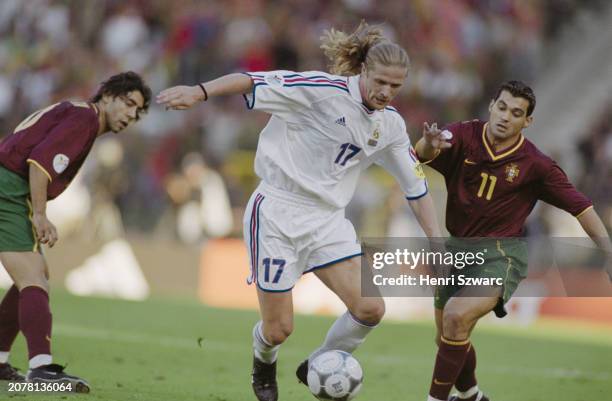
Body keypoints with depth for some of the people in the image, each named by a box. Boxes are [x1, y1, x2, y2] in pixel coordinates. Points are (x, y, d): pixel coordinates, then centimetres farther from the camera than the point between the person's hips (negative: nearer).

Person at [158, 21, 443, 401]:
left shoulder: (391, 125, 3)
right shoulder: (324, 90, -16)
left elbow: (416, 185, 13)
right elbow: (256, 82, -20)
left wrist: (436, 239, 9)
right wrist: (199, 92, -32)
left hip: (328, 220, 5)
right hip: (277, 212, -5)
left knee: (370, 308, -12)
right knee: (278, 329, -3)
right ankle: (264, 364, 37)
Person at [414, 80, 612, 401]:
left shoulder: (536, 165, -12)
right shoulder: (465, 136, -9)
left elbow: (580, 207, -6)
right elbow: (424, 153, -28)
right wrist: (430, 145, -53)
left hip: (500, 255, -4)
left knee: (456, 317, -29)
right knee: (447, 339, 15)